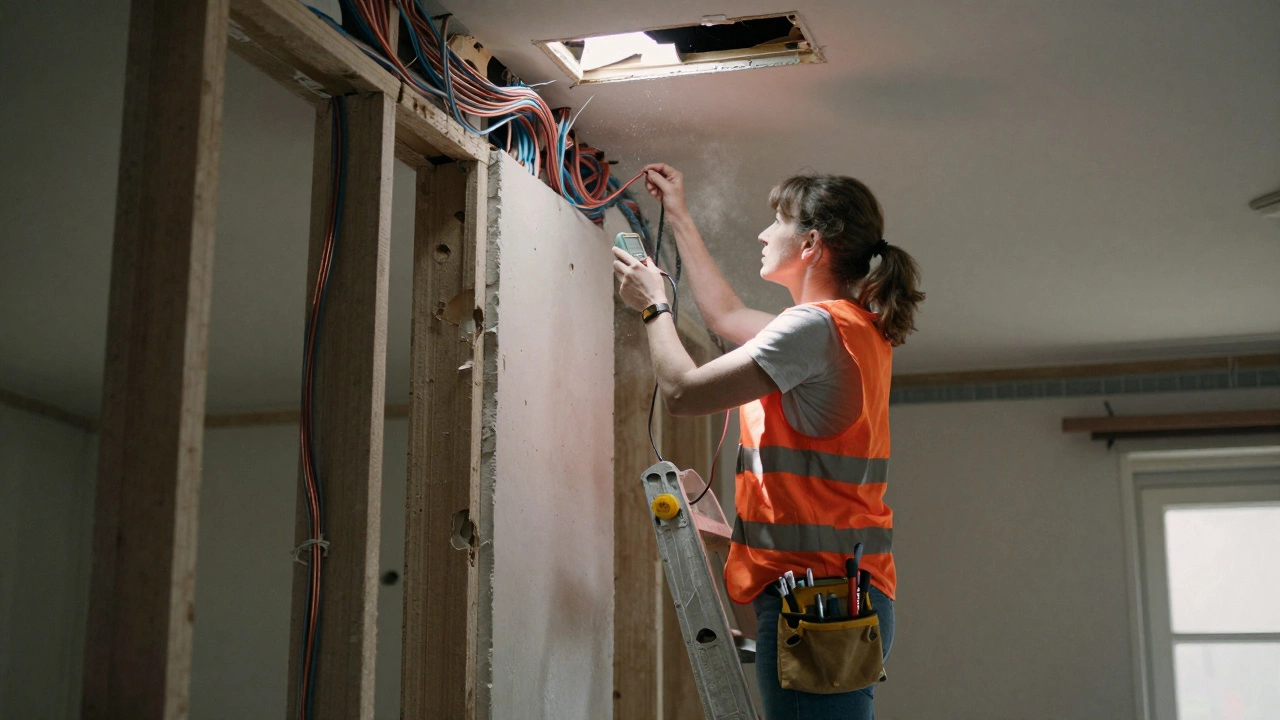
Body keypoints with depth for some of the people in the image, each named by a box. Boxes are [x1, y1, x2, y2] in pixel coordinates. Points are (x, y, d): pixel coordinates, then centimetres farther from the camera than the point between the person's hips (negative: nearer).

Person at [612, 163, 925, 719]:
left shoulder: (815, 325, -13)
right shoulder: (858, 327, 18)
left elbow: (682, 392, -11)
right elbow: (725, 317, 32)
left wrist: (653, 306, 7)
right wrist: (679, 218, 36)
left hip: (813, 592, -10)